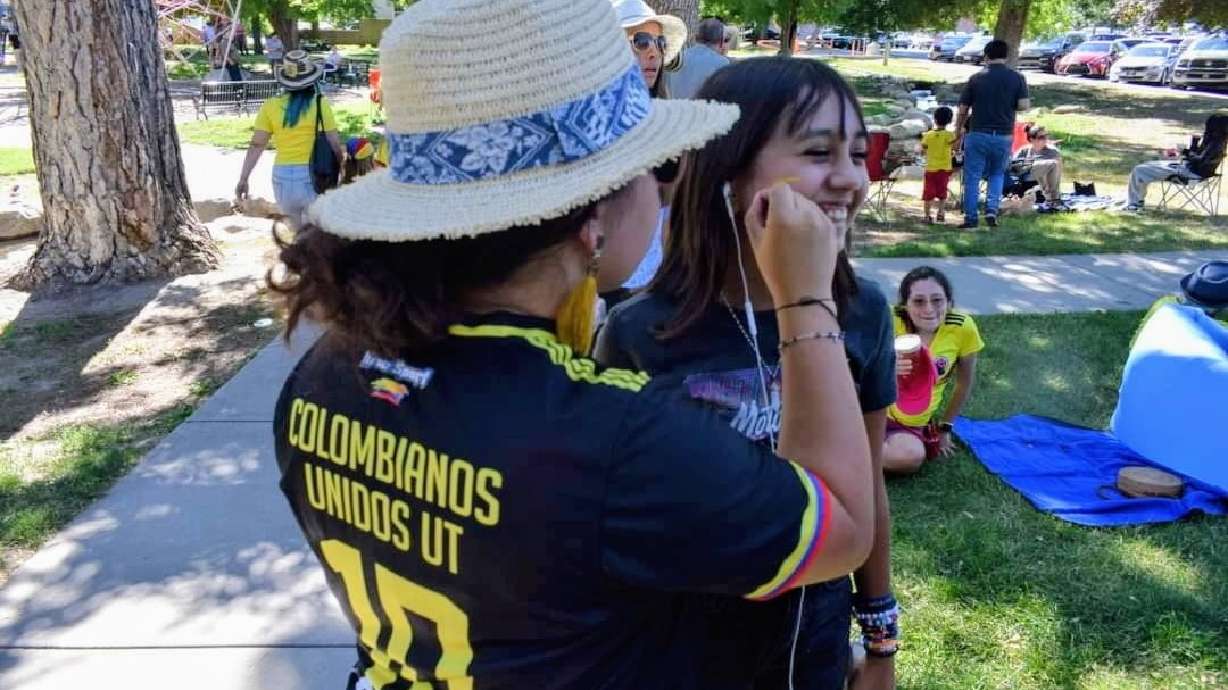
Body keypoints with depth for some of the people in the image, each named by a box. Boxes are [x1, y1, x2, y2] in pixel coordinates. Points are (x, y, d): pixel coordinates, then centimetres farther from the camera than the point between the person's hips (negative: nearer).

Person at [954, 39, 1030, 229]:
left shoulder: (976, 78, 0)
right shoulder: (1017, 78, 1)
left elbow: (962, 110, 1)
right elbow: (1024, 105, -9)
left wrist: (958, 136, 9)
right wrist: (1009, 105, 13)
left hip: (978, 134, -2)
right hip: (1004, 136, 2)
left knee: (972, 178, 5)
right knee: (997, 174, 20)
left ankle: (971, 218, 6)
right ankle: (992, 210, 4)